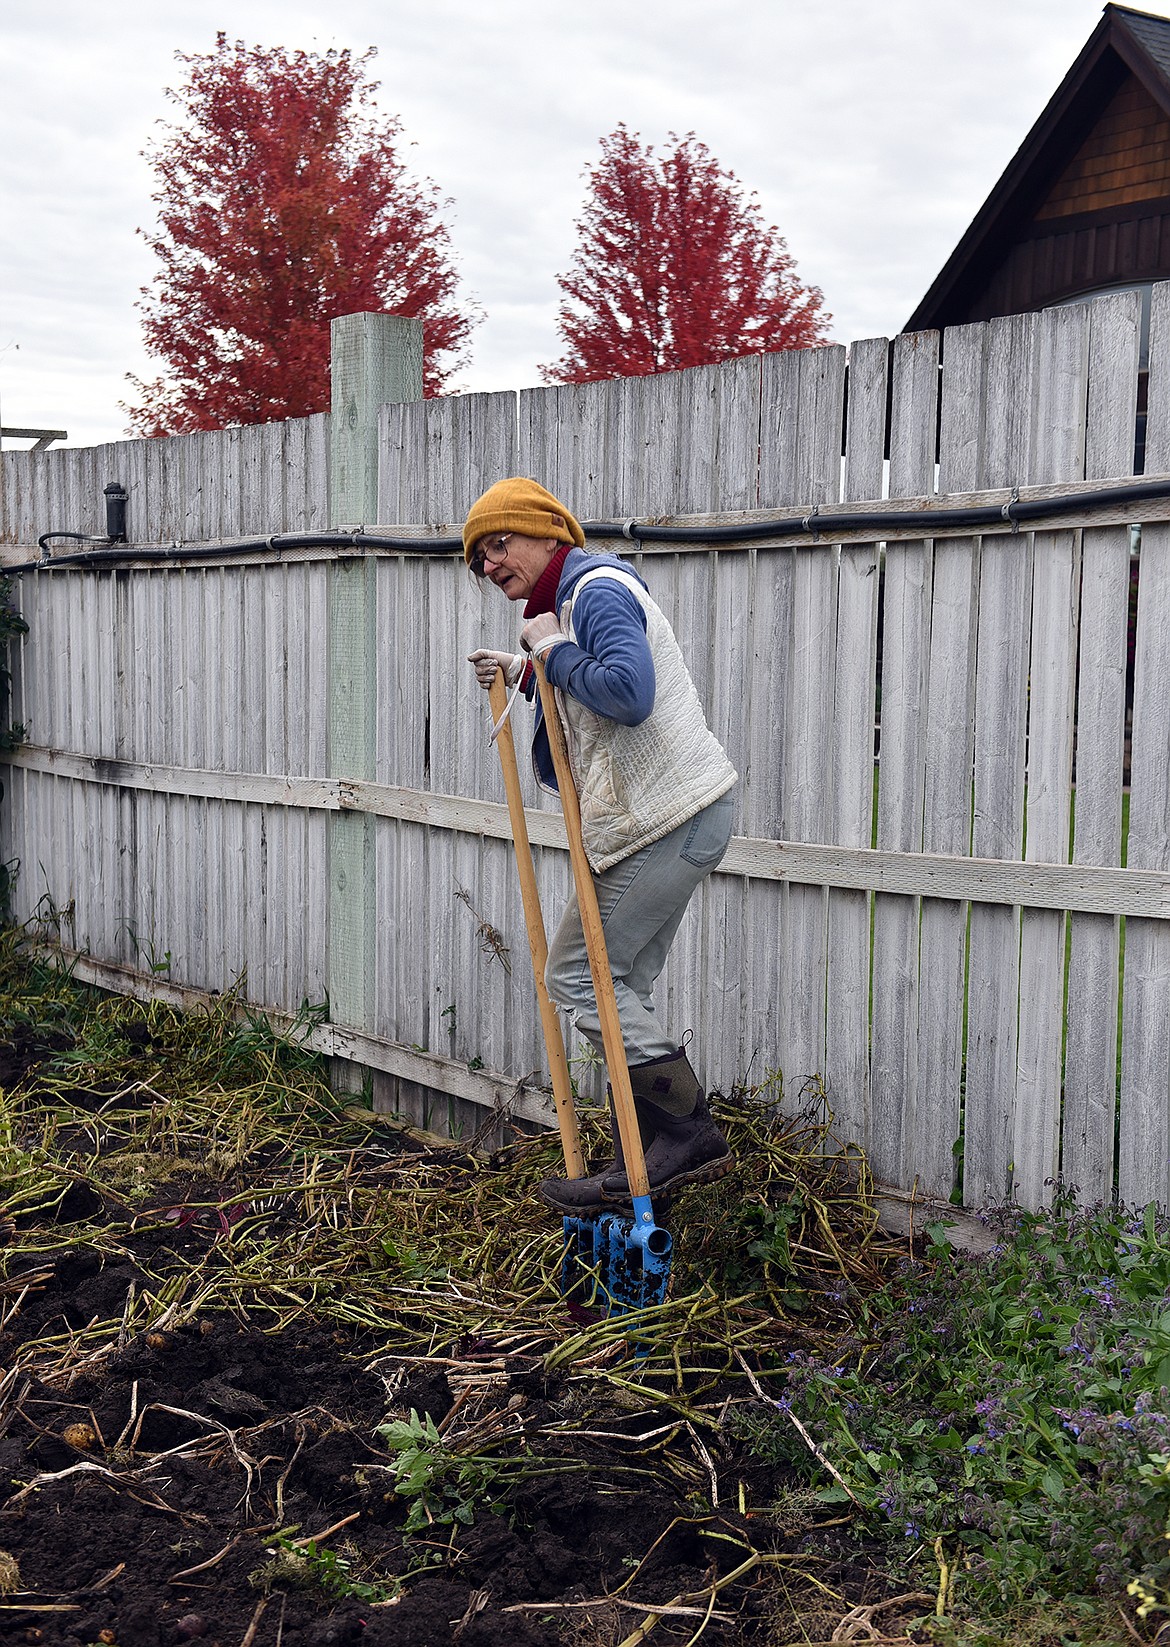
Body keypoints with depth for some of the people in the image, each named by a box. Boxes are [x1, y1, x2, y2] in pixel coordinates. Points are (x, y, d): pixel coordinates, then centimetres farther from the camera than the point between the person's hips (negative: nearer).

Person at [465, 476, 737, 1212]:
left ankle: (690, 1131, -1)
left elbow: (627, 692, -27)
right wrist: (528, 674, 20)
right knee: (620, 987, 11)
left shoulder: (597, 588, -11)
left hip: (668, 819, -11)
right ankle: (642, 1162, 16)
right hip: (677, 817, 11)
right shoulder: (569, 601, 22)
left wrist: (554, 655, -13)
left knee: (578, 973, -6)